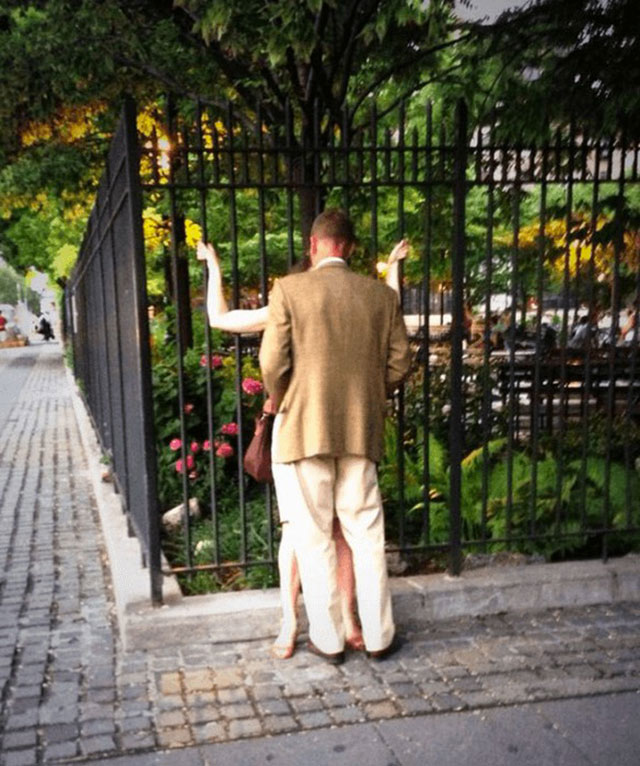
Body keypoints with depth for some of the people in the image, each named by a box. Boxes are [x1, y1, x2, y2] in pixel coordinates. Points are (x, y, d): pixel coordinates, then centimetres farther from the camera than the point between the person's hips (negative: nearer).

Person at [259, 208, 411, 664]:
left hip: (303, 430, -3)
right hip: (361, 432, 3)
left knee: (314, 540, 8)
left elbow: (273, 362, -10)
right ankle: (378, 637, 21)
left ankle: (328, 640, 17)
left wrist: (280, 404, 9)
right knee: (367, 536, 12)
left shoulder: (289, 290, -6)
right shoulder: (382, 296, 4)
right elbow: (399, 365, 5)